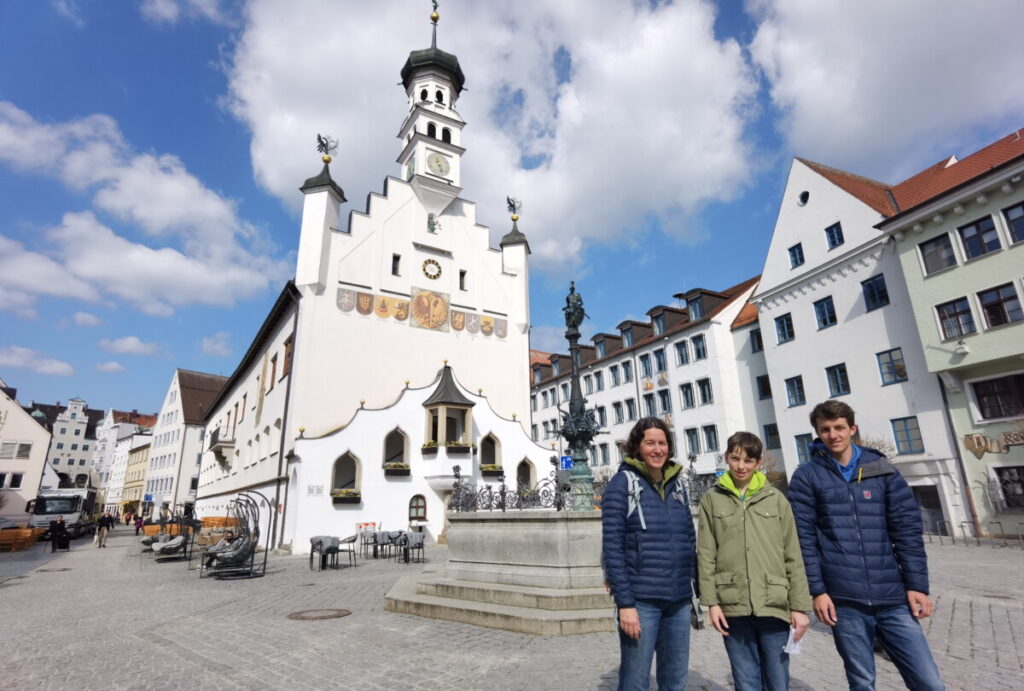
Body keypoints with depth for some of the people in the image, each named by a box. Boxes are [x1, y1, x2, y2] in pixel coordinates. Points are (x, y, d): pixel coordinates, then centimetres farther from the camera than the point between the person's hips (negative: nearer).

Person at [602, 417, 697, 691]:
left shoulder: (677, 483, 9)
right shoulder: (622, 482, -8)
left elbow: (689, 539, 15)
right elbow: (612, 545, -12)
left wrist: (691, 587, 10)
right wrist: (624, 602, -16)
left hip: (678, 600, 6)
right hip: (640, 599, -5)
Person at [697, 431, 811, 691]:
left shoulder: (776, 499, 5)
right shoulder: (712, 500, 4)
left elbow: (793, 557, 5)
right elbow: (706, 555, 2)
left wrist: (800, 606, 1)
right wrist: (711, 601, -4)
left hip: (774, 604, 1)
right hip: (733, 606, 0)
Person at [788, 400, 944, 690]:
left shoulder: (882, 470, 7)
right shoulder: (806, 477, 0)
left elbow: (908, 530, 6)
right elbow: (804, 539, -3)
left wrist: (917, 585, 1)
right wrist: (817, 590, -8)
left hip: (893, 597, 2)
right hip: (844, 600, -2)